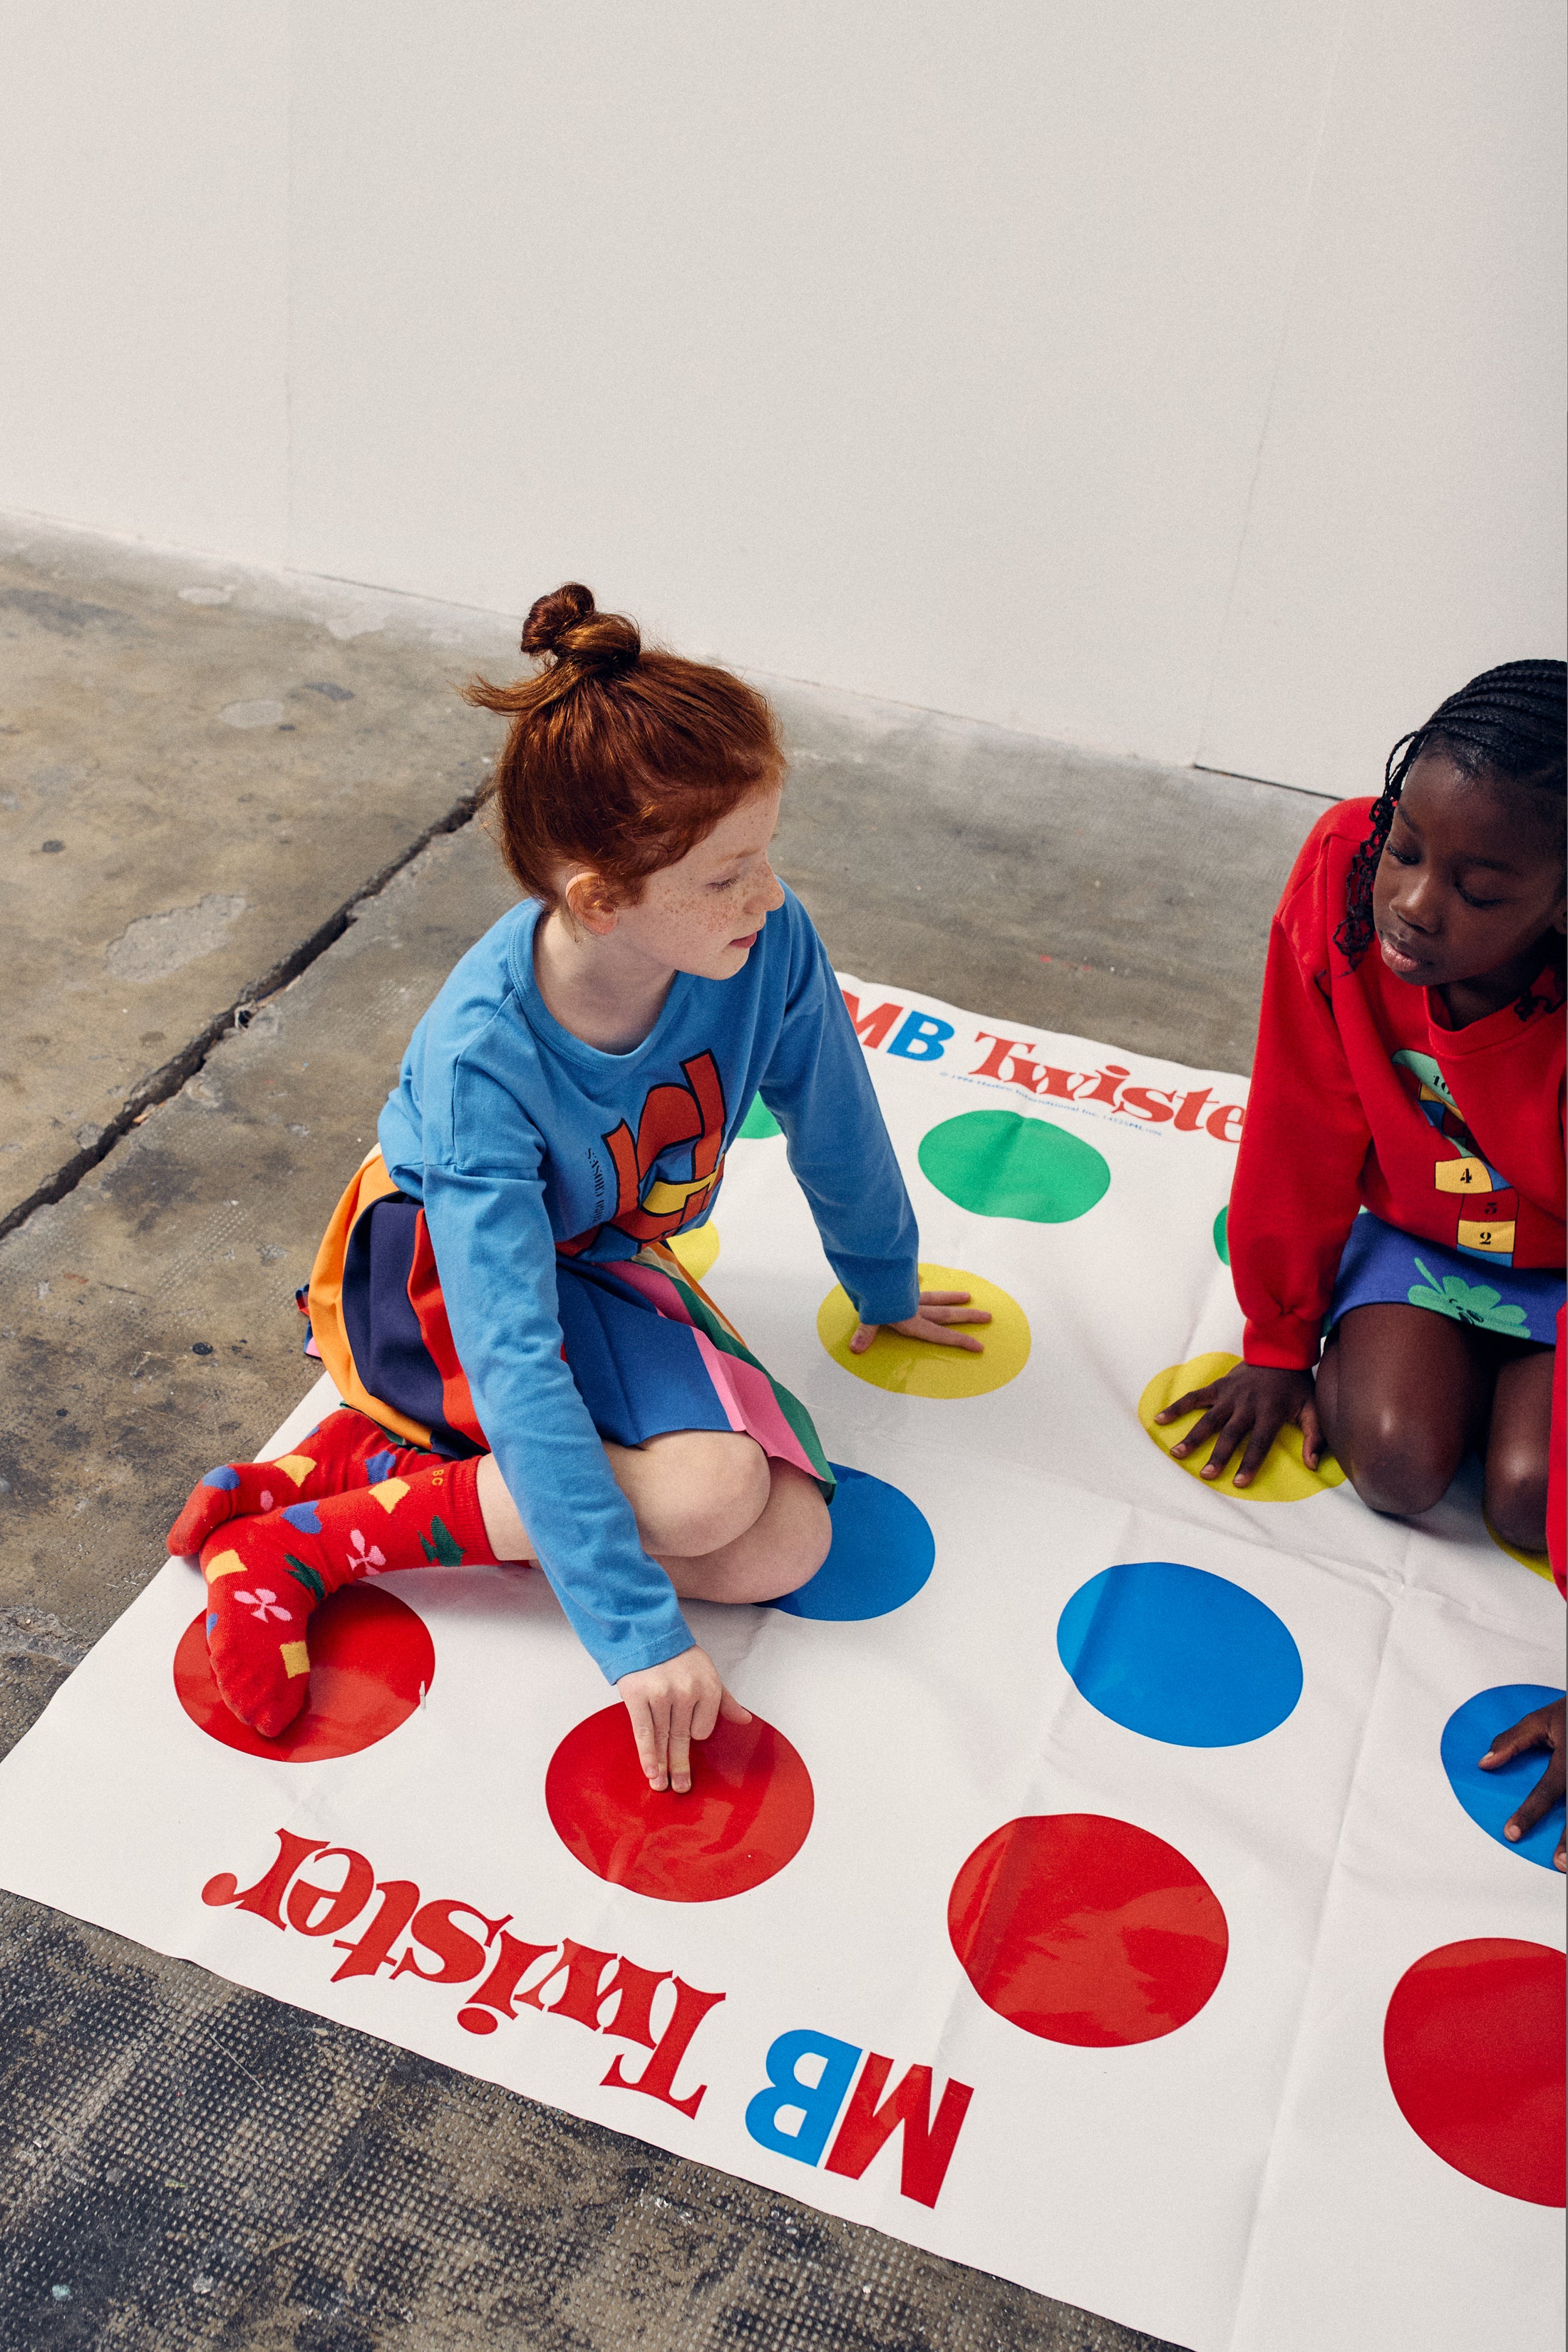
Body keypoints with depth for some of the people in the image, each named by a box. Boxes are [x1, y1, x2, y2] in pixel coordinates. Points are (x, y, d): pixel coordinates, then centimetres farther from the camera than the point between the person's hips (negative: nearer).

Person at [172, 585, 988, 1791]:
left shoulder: (770, 945, -23)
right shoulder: (480, 1057, -35)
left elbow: (838, 1132, -2)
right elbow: (515, 1362, -36)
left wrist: (887, 1288, 17)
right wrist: (639, 1627, -38)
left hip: (607, 1264, 6)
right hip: (442, 1270, -6)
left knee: (787, 1548, -14)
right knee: (710, 1487, -30)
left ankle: (369, 1451, -12)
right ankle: (305, 1543, -19)